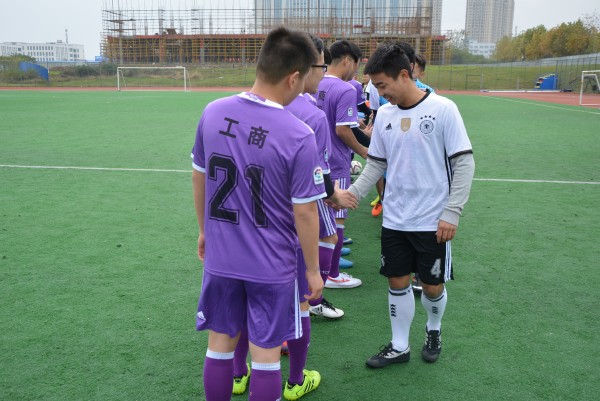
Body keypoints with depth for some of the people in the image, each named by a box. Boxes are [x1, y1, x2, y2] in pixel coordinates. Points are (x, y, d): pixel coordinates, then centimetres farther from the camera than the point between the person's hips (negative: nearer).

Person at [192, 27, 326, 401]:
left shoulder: (212, 113, -6)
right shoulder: (299, 136, -20)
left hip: (220, 257, 4)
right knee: (266, 355, 13)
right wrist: (313, 270, 0)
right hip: (271, 267, -4)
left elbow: (198, 178, 5)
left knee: (221, 345, 20)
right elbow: (305, 213, -14)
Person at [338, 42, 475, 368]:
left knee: (432, 286, 9)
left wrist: (451, 213, -15)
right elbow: (376, 165, 9)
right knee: (397, 282, 11)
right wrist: (350, 194, -5)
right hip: (394, 219, 4)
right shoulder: (384, 114, 3)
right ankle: (399, 346, 28)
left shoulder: (442, 109, -11)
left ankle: (433, 330, 39)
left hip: (432, 221, -4)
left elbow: (463, 162, -10)